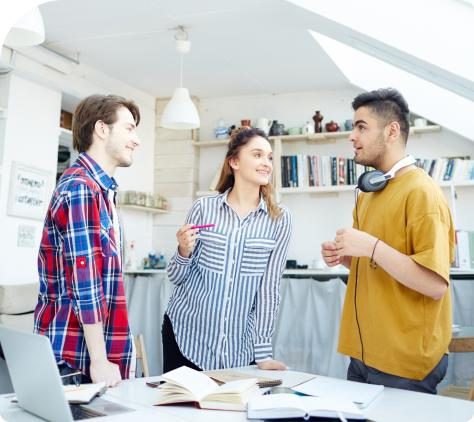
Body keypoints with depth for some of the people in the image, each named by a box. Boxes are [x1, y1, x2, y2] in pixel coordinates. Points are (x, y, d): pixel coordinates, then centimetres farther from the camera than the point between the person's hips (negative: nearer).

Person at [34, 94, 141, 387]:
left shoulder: (100, 188, 15)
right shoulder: (81, 187, -16)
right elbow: (85, 281, -21)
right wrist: (99, 360, -19)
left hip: (92, 346, 9)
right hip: (75, 353, -9)